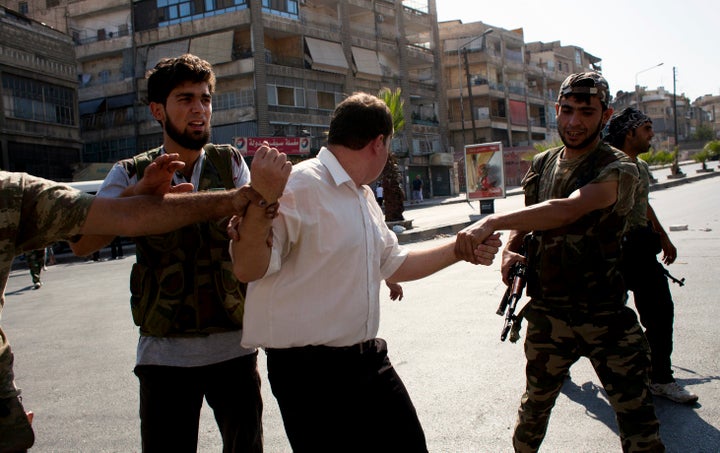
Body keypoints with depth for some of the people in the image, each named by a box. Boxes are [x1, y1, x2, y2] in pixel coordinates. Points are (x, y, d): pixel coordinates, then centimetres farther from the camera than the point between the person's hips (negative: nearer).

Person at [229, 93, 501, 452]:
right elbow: (248, 269, -20)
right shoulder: (298, 187, -16)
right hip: (310, 371, -8)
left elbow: (393, 264, 23)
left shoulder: (365, 197, 13)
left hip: (370, 361, 9)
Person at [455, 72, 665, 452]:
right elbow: (526, 220, 16)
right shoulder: (541, 165, 5)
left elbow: (567, 210, -32)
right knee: (535, 405, 18)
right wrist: (509, 250, -7)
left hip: (605, 316, -4)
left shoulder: (618, 169, -13)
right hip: (546, 314, 4)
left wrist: (491, 222, -42)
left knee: (637, 419, 4)